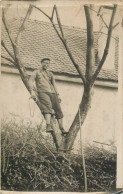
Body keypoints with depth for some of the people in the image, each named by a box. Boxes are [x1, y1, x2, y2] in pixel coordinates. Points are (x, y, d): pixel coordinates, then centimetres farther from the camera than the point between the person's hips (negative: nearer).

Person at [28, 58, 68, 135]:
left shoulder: (50, 74, 30)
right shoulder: (36, 72, 18)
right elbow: (30, 81, 5)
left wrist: (57, 95, 9)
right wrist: (32, 91, -13)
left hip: (52, 93, 5)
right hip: (42, 92, -5)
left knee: (58, 109, -6)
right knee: (48, 106, -30)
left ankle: (62, 129, -3)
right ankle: (48, 126, -44)